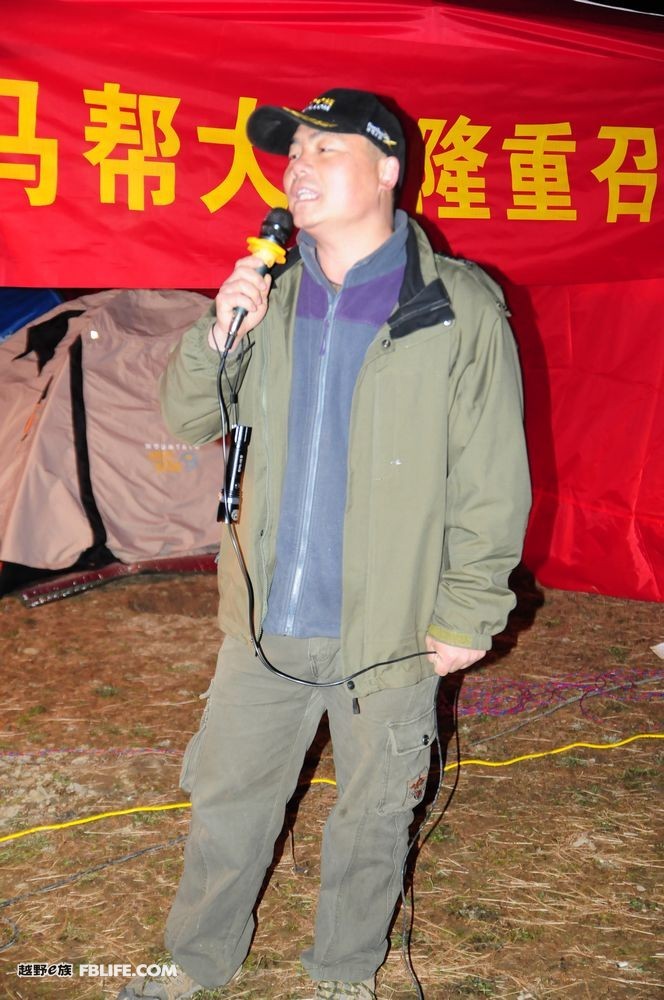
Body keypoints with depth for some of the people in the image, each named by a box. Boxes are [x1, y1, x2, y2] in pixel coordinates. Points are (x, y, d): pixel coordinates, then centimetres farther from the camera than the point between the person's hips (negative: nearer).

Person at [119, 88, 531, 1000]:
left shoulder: (459, 309, -9)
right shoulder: (270, 295, 4)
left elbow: (493, 482, -7)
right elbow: (189, 419, 10)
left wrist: (467, 614, -7)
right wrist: (219, 336, -9)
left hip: (388, 630, -3)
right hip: (267, 621, 4)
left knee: (372, 817, 15)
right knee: (226, 802, 16)